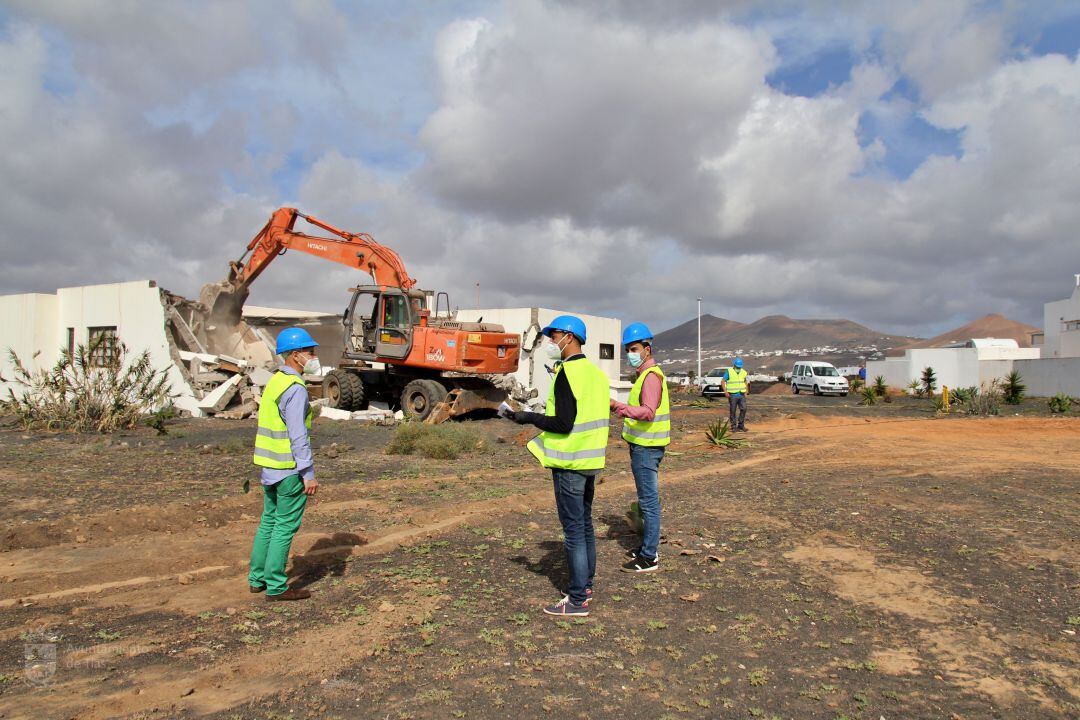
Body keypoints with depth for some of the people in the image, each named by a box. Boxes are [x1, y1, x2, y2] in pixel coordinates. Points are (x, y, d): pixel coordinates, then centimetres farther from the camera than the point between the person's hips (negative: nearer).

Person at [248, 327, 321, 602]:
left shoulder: (275, 381, 11)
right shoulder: (295, 388, -18)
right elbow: (298, 436, -21)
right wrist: (309, 474, -19)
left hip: (269, 466, 9)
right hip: (289, 468, -9)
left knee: (269, 521, 18)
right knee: (285, 526, 0)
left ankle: (257, 578, 27)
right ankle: (276, 586, 7)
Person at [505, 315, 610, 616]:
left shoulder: (567, 373, -17)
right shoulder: (596, 372, 10)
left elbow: (563, 424, -23)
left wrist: (529, 417, -12)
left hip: (569, 462, -9)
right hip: (591, 459, 9)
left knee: (573, 529, -3)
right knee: (585, 523, 17)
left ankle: (577, 600, 4)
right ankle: (585, 586, 27)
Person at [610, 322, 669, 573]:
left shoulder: (651, 375, -18)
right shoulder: (646, 374, 15)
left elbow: (648, 412, -30)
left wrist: (618, 406, -40)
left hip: (646, 448, -11)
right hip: (644, 445, 11)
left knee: (648, 500, -5)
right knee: (648, 499, 17)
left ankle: (649, 558, 2)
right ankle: (648, 547, 28)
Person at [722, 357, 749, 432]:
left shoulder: (743, 372, 8)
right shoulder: (729, 371, -6)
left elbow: (745, 382, 23)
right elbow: (722, 382, -6)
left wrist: (746, 392, 12)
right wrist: (725, 391, -16)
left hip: (741, 395, 4)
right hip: (732, 395, -4)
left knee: (743, 409, -7)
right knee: (732, 411, 1)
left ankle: (741, 425, 4)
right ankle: (733, 427, 10)